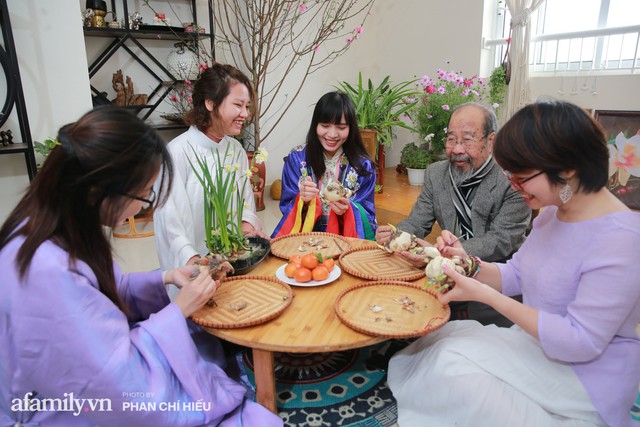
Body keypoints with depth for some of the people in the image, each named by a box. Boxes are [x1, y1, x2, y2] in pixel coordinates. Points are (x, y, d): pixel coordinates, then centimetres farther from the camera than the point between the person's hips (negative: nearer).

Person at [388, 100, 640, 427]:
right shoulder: (553, 212, 1)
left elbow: (581, 342, -26)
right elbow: (516, 274, 7)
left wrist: (486, 295, -26)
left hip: (583, 373, -7)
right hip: (537, 345, 7)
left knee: (450, 365, -19)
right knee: (439, 341, -9)